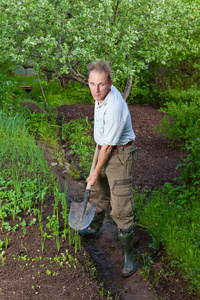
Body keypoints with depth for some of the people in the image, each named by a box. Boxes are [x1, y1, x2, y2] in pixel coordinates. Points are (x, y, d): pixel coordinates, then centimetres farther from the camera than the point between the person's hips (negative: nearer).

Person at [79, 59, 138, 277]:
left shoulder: (114, 108, -33)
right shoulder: (103, 93, -5)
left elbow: (108, 146, -24)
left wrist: (96, 172, -12)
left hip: (120, 155, -9)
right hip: (105, 150, 9)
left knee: (121, 208, -8)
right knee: (98, 193, 25)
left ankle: (127, 257, 4)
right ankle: (94, 229, 49)